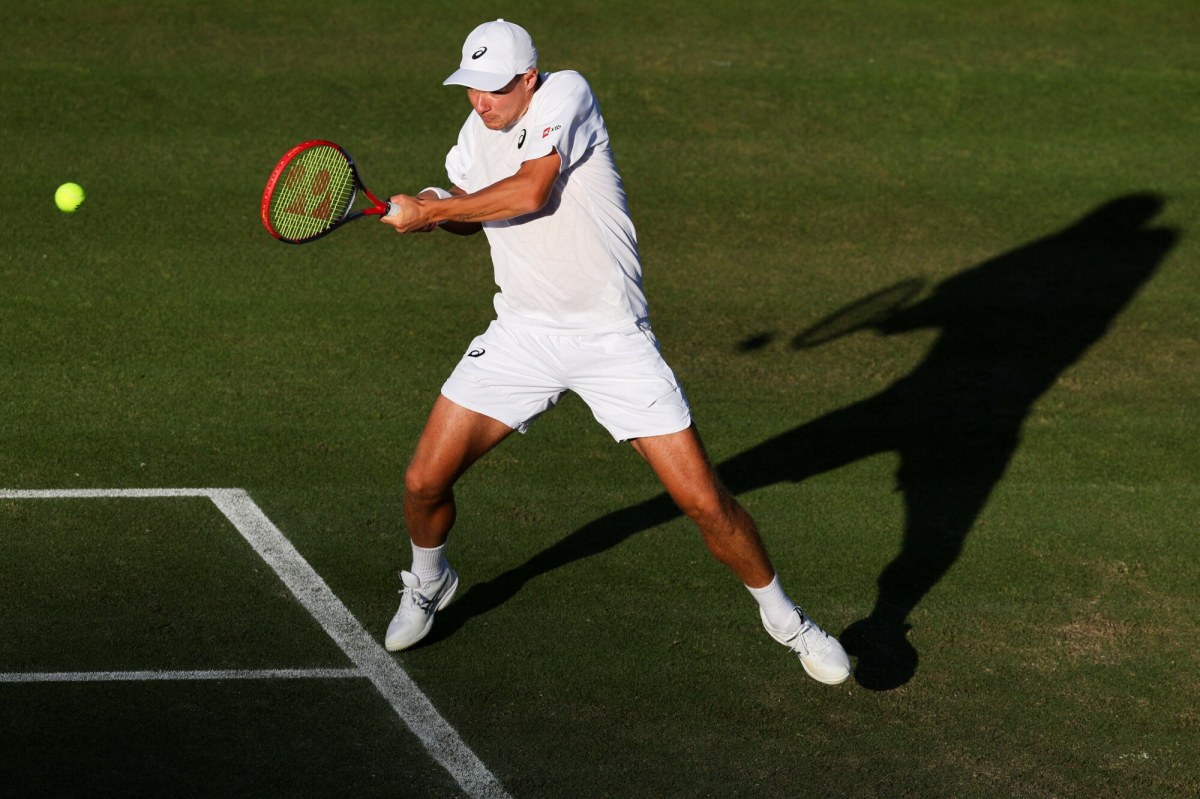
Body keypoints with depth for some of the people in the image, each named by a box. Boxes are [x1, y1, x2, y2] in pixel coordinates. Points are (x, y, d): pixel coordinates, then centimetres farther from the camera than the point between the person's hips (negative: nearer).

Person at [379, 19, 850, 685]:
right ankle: (428, 583, 31)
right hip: (524, 332, 5)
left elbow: (530, 192, -26)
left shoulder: (567, 94, -14)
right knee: (423, 481, -2)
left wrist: (428, 211, -16)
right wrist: (438, 207, 2)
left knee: (703, 500, -7)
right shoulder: (476, 131, 6)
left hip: (613, 337, -5)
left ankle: (783, 617, 16)